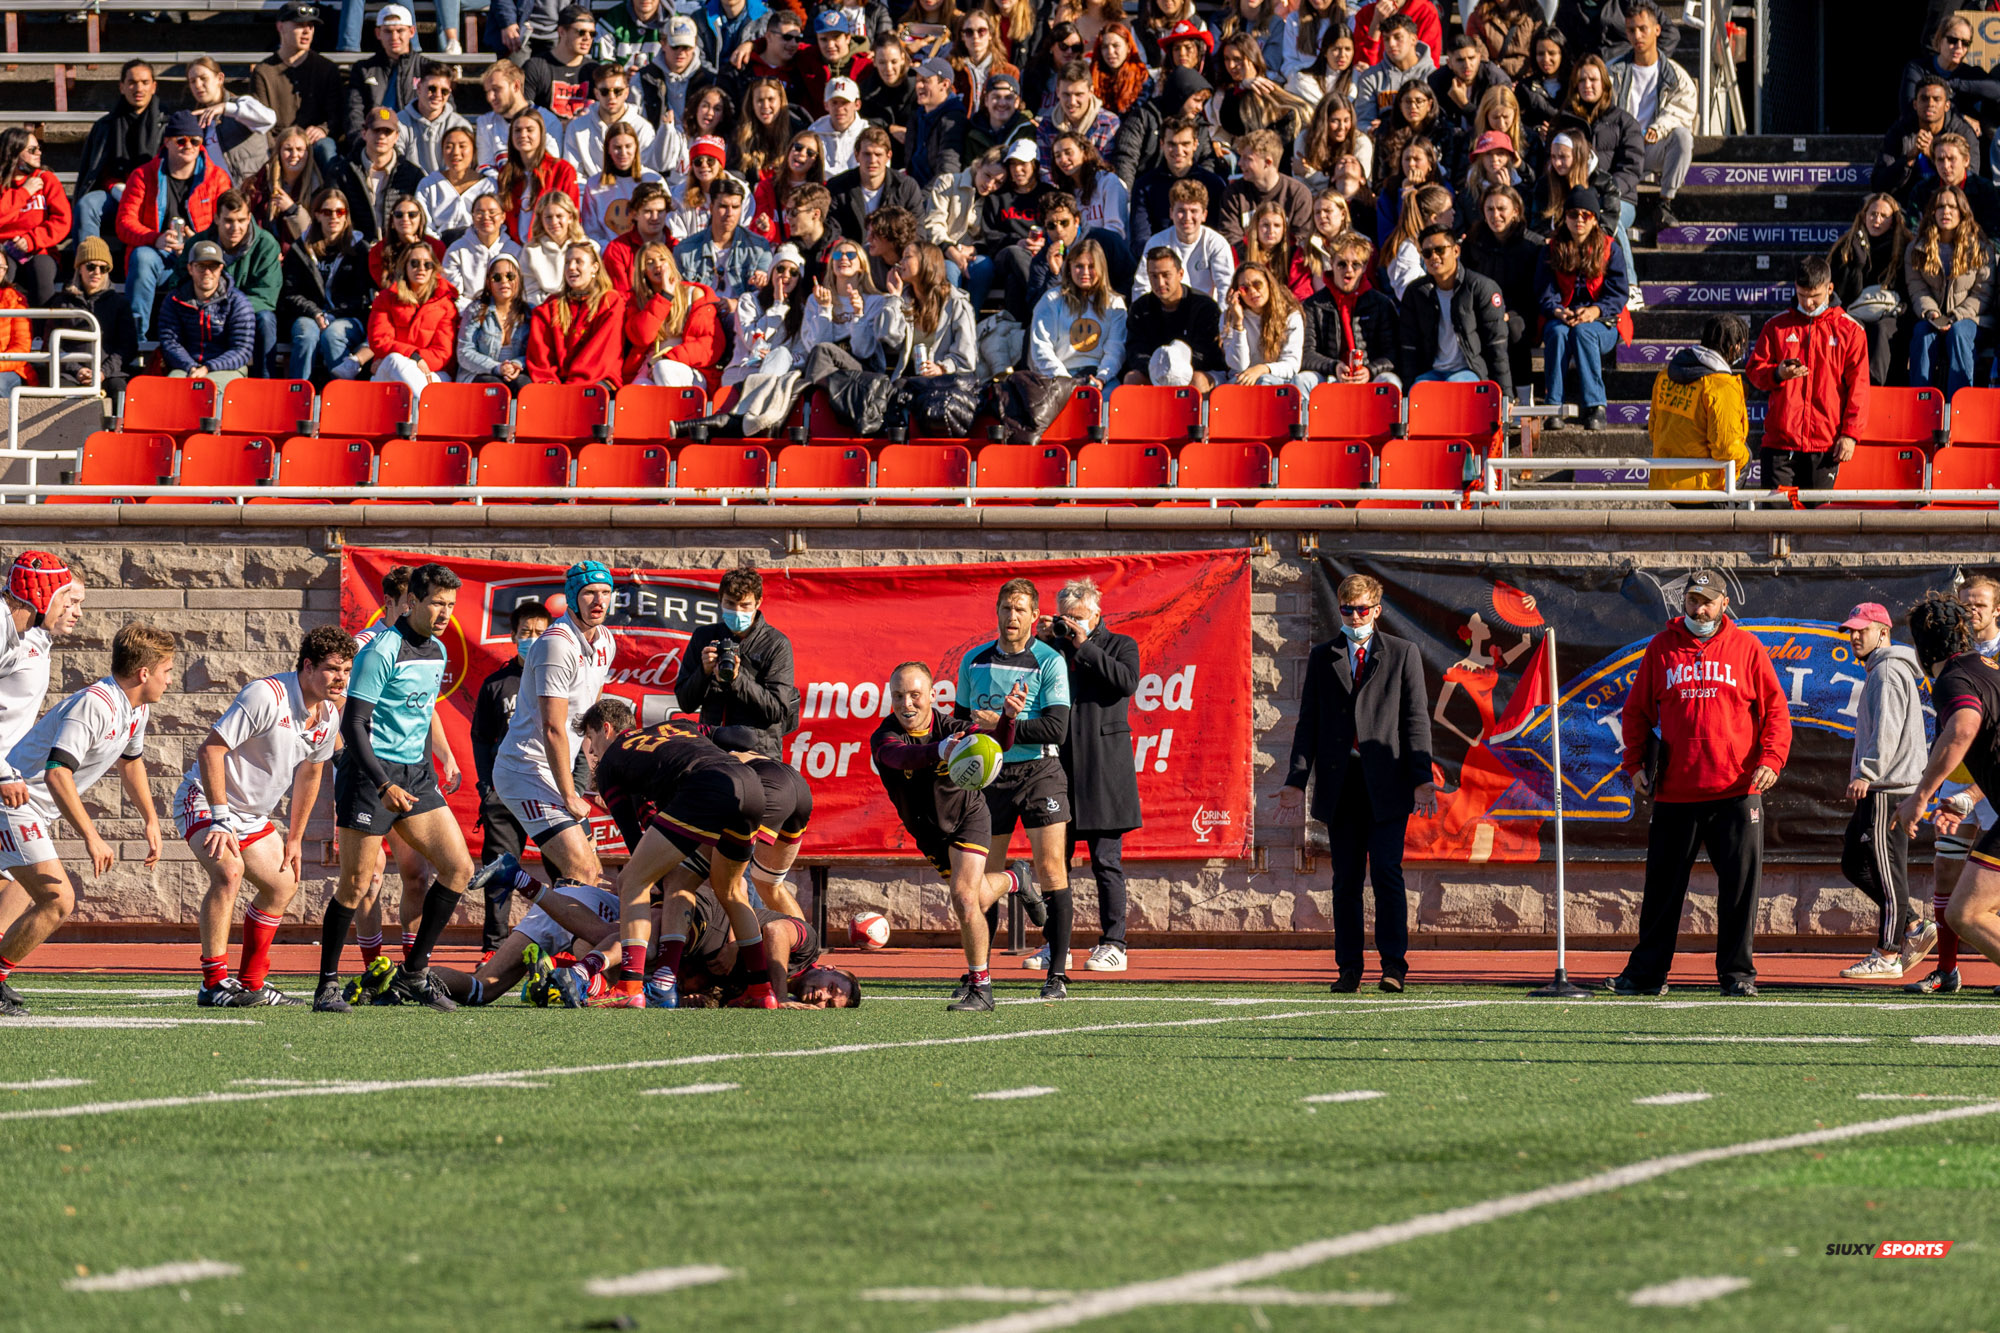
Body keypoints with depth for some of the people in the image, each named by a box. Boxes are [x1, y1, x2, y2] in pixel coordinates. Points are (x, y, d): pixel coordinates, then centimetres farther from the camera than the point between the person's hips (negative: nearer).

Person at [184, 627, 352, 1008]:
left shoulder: (329, 716, 0)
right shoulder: (266, 697, -26)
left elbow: (309, 773, 17)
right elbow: (209, 750, -27)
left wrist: (295, 838, 18)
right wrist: (220, 820, -30)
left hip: (254, 816, 9)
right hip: (204, 802, -9)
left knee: (283, 885, 13)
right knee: (229, 871, -30)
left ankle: (251, 984, 23)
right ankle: (214, 984, -27)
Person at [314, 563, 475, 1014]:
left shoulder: (437, 651, 11)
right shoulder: (382, 651, -14)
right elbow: (353, 724, -17)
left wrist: (442, 761, 23)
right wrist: (383, 785, -24)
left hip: (415, 774, 8)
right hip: (371, 773, -8)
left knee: (459, 867, -1)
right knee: (356, 882, -7)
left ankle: (413, 973, 8)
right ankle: (328, 984, 5)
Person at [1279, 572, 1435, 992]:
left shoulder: (1402, 654, 9)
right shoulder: (1322, 658, 14)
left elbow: (1416, 718, 4)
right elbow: (1308, 722, 12)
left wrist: (1421, 778, -6)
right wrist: (1297, 780, 3)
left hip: (1386, 782, -2)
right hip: (1339, 783, 2)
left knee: (1386, 872, -11)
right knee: (1346, 879, 3)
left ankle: (1394, 965, -9)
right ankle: (1348, 969, 6)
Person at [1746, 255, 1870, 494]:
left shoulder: (1850, 331, 6)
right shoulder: (1776, 326, 12)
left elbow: (1858, 387, 4)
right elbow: (1754, 371, 13)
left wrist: (1849, 434, -4)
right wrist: (1778, 374, -11)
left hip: (1825, 445, -1)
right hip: (1780, 441, 1)